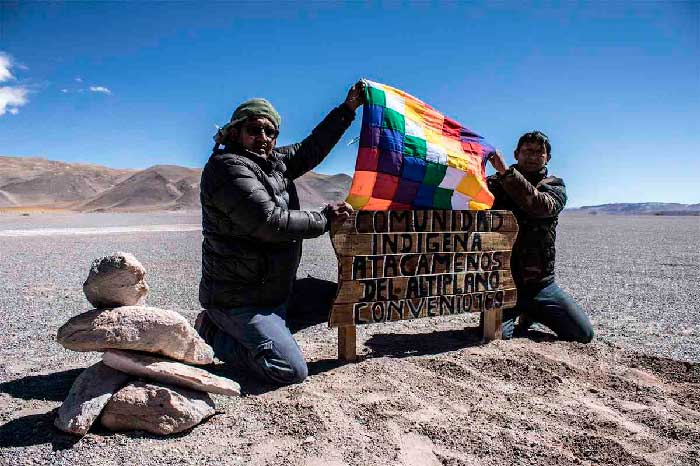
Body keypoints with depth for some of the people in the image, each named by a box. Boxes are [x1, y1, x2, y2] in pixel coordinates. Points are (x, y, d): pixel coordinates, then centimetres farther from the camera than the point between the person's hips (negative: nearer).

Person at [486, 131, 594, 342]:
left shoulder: (555, 186, 4)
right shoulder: (495, 183, 4)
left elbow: (541, 205, -19)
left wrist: (506, 172, -31)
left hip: (540, 283, 2)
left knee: (584, 334, -1)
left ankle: (530, 314, 25)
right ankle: (520, 314, 16)